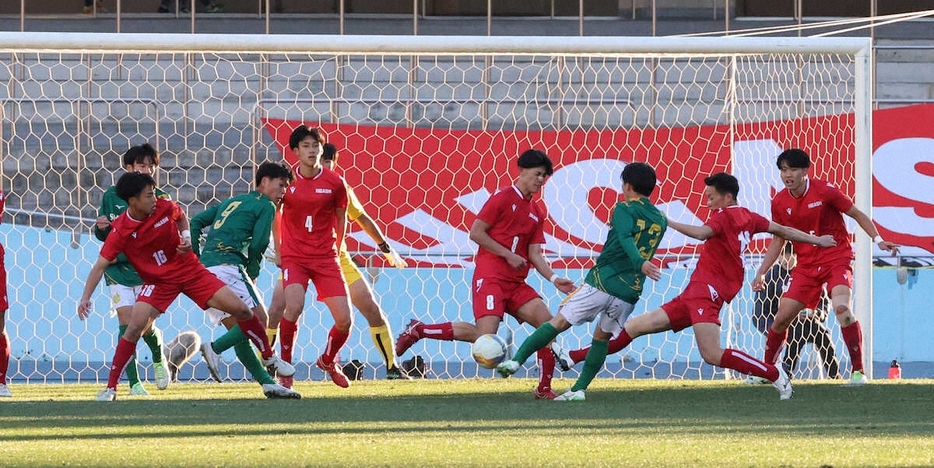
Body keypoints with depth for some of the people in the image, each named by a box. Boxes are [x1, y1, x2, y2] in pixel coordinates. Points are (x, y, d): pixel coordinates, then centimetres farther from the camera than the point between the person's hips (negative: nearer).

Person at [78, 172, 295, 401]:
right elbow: (100, 266, -15)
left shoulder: (165, 208, -11)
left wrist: (186, 237, -6)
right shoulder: (121, 231, -18)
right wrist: (85, 298, -25)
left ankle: (269, 358, 19)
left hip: (190, 270, 2)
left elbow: (181, 218, 14)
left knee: (242, 311, -3)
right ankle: (110, 388, -10)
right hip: (158, 280, -2)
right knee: (135, 327, -22)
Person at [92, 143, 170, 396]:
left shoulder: (159, 198, -1)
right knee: (127, 322, -9)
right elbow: (102, 235, 11)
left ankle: (159, 359, 28)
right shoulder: (112, 196, 3)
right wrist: (101, 228, -11)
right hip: (118, 269, 1)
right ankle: (134, 382, -3)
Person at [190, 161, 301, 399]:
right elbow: (257, 244, -6)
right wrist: (251, 275, 7)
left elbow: (196, 221, 23)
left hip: (204, 270, 8)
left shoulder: (231, 202, 29)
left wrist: (195, 257, 18)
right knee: (258, 319, -10)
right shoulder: (265, 206, 6)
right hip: (228, 266, -8)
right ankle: (215, 348, -28)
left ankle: (267, 382, 2)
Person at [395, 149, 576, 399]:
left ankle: (544, 388, 0)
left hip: (516, 284, 7)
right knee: (485, 336, -22)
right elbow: (476, 233, -8)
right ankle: (419, 330, -7)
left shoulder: (537, 211, 16)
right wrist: (508, 256, -12)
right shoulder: (503, 197, -4)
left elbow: (534, 254, 12)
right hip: (490, 276, -7)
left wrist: (554, 279, -3)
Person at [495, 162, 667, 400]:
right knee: (602, 337, 17)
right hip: (631, 291, 5)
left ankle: (516, 360, -2)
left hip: (604, 280, -5)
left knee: (559, 322, 0)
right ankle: (579, 388, 8)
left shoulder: (625, 209, -2)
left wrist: (640, 263, -34)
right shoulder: (661, 221, 15)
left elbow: (625, 239, -21)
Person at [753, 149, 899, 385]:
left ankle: (858, 371, -20)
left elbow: (857, 215, -2)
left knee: (841, 307, -27)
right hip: (806, 265, 5)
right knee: (782, 317, 1)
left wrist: (878, 240, -13)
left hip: (836, 258, -5)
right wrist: (761, 273, 8)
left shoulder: (824, 191, -12)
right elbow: (778, 241, 14)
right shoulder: (779, 202, 2)